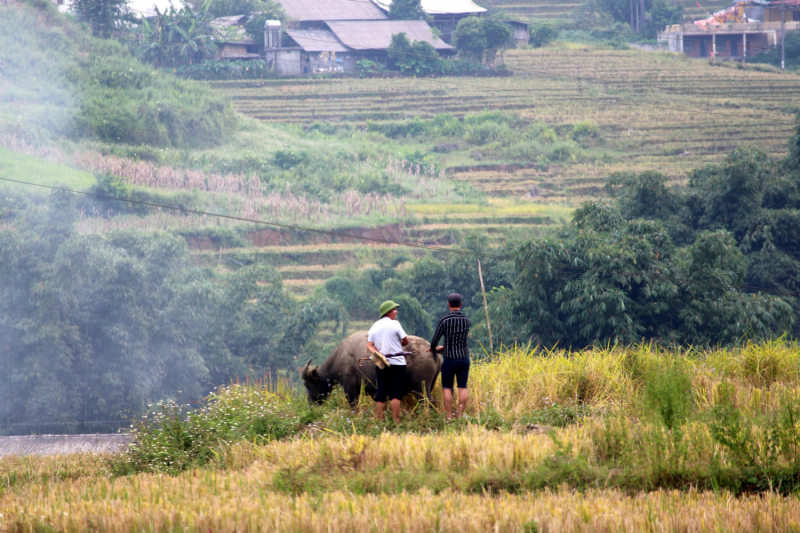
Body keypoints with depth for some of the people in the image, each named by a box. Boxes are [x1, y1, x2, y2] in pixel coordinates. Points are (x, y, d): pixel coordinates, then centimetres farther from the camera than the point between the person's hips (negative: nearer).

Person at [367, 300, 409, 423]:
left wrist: (377, 353, -12)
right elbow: (406, 341, -1)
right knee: (396, 394, -4)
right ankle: (396, 421, -8)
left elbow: (369, 345, 2)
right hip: (397, 362, -5)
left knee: (381, 394, 7)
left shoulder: (374, 327, 10)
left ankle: (380, 421, 6)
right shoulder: (394, 324, -6)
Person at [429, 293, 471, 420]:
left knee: (447, 388, 5)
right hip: (464, 358, 3)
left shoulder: (444, 320, -10)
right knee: (462, 388, 7)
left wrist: (433, 349, 19)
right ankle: (460, 416, 5)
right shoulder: (466, 320, 2)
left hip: (450, 359, -3)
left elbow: (435, 341, -5)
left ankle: (449, 417, 1)